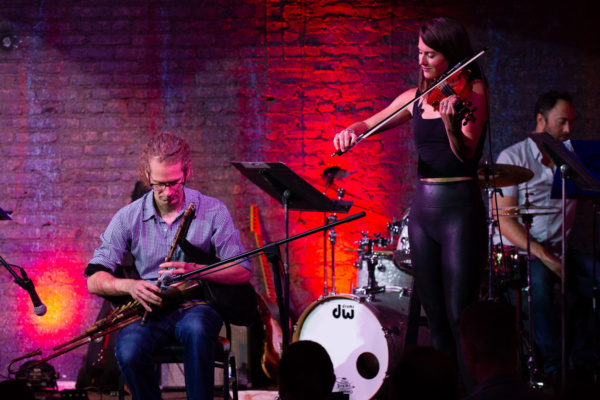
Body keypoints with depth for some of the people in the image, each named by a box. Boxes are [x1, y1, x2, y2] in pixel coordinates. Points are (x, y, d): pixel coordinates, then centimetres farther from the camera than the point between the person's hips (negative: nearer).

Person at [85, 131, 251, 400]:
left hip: (197, 308, -1)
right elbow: (94, 280, 1)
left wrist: (193, 269, -21)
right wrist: (130, 285, -21)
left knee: (195, 329, -39)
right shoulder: (128, 218, 4)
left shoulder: (212, 211, 1)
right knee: (129, 352, -33)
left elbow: (242, 272, -5)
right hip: (150, 312, 1)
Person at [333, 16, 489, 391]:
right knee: (436, 317, 8)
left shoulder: (471, 91, -6)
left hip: (459, 207, -6)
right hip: (423, 207, 6)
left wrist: (451, 123, -39)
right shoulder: (417, 97, 11)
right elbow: (370, 124, 17)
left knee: (460, 317, -11)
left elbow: (466, 151, -18)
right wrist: (351, 131, -7)